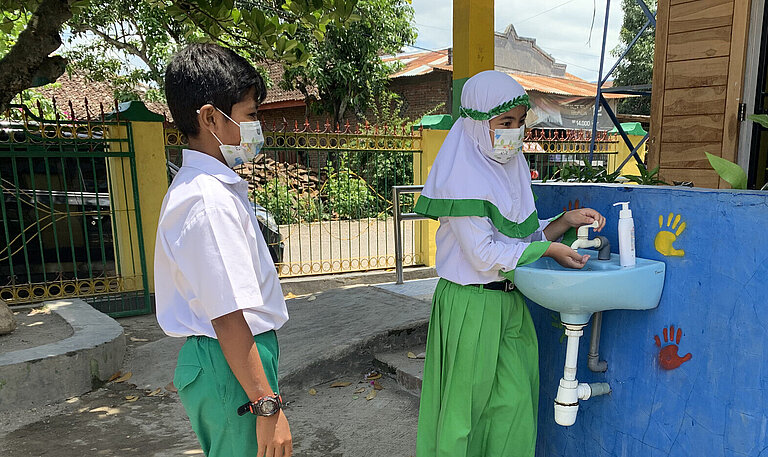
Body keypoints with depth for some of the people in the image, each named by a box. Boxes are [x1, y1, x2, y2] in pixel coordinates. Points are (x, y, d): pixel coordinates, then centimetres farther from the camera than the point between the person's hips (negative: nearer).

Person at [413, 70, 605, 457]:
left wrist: (566, 221, -3)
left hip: (509, 301, 8)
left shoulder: (513, 166, 7)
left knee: (516, 402, 14)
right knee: (467, 403, 10)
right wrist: (547, 249, -14)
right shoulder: (461, 178, -18)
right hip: (470, 305, -7)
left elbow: (522, 236, 11)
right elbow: (485, 255, -20)